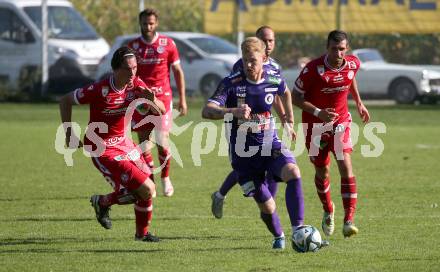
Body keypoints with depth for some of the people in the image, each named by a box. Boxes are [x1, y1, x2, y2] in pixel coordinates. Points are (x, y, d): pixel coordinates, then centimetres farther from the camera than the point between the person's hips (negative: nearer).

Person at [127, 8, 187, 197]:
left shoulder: (167, 44, 1)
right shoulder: (133, 46, 5)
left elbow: (178, 72, 7)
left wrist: (182, 99, 3)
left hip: (163, 97, -1)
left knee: (163, 143, -5)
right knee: (144, 144, 0)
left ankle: (165, 178, 17)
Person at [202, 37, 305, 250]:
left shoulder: (274, 81, -3)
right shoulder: (231, 84, -14)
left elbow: (285, 93, 23)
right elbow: (207, 111, -27)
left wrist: (290, 123, 28)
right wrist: (233, 112, -44)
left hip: (270, 145, 2)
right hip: (243, 153, -2)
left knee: (293, 173, -30)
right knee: (266, 206, -1)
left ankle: (297, 230, -28)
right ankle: (278, 237, 32)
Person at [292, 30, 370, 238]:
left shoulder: (353, 64, -9)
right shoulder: (313, 69, -22)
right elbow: (296, 97, -14)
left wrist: (359, 103, 19)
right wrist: (318, 112, -26)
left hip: (340, 122, 2)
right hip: (315, 125, -2)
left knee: (345, 165, -17)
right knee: (322, 170, 10)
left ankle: (349, 220, -21)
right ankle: (328, 211, 39)